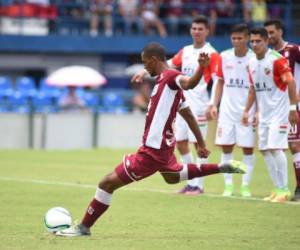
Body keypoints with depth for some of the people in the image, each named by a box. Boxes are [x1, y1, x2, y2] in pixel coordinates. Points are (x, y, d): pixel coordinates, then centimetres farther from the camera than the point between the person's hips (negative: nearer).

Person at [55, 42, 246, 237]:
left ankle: (84, 227, 1)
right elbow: (189, 115, 19)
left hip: (152, 151, -11)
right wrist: (201, 144, 22)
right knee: (172, 176, 40)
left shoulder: (170, 77, -16)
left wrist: (201, 68, -60)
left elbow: (189, 83, -39)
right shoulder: (167, 81, 13)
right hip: (163, 146, 11)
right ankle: (223, 168, 37)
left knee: (108, 183, -7)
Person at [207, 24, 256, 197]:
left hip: (247, 110, -3)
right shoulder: (224, 57, 4)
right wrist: (214, 105, 5)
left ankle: (246, 186, 7)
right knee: (226, 147, 1)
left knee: (248, 148, 0)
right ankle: (228, 185, 7)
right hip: (227, 110, 3)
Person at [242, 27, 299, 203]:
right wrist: (247, 110, 15)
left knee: (275, 147, -14)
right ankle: (278, 189, 13)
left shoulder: (276, 59, -14)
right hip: (264, 114, 8)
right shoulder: (252, 63, 9)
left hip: (279, 111, -8)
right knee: (265, 150, 5)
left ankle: (284, 190, -5)